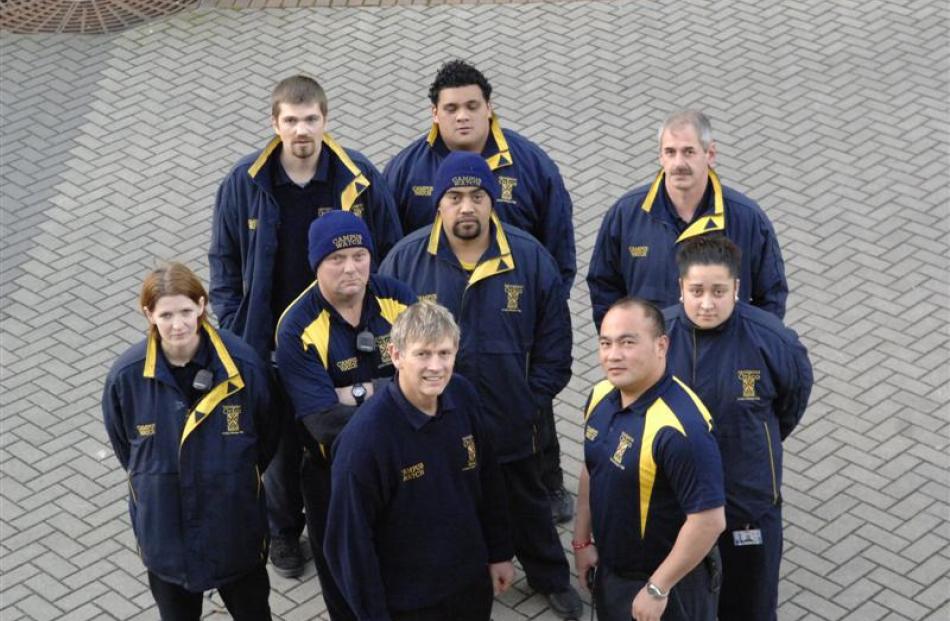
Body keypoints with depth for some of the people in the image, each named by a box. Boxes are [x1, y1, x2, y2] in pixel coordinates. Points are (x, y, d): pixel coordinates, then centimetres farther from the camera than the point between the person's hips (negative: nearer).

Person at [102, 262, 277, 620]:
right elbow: (123, 445, 3)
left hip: (236, 524, 0)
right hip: (164, 526, 1)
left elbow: (268, 436, -2)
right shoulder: (127, 375, -17)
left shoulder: (242, 363, -19)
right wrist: (157, 482, 7)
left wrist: (236, 479, 5)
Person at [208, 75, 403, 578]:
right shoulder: (245, 182, -8)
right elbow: (224, 259, 3)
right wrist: (232, 328, -4)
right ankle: (283, 530, 35)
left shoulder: (359, 177, -10)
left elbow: (390, 255, -2)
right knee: (282, 438, 14)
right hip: (274, 341, 1)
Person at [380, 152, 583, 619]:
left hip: (511, 425, 1)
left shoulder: (530, 257, -9)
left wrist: (531, 401, -5)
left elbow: (554, 341, -1)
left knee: (526, 505, 22)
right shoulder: (406, 259, -11)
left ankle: (551, 579, 43)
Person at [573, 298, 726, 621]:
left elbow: (709, 520, -29)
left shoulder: (681, 425, -31)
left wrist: (657, 588, -23)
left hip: (668, 582, -7)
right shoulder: (600, 397, -4)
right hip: (609, 572, 7)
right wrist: (582, 540, 11)